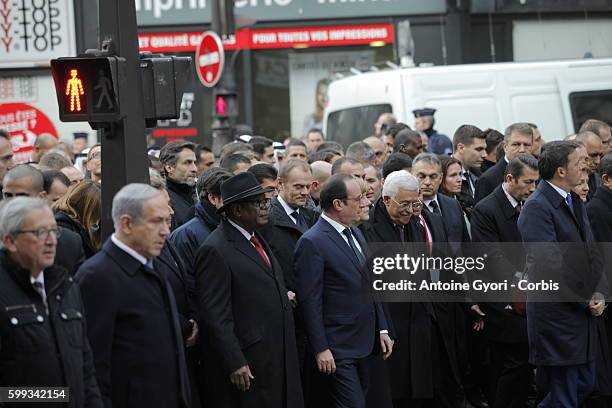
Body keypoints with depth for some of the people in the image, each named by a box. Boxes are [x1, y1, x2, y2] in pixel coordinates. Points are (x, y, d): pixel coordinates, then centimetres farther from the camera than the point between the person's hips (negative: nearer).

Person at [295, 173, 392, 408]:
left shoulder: (355, 234, 13)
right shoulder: (312, 243, -15)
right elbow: (309, 301, -16)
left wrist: (382, 329, 14)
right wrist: (321, 349, -17)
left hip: (363, 344, 9)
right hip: (337, 350, -8)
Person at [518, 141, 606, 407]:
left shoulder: (575, 202, 14)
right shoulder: (536, 208, -16)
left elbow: (591, 252, 16)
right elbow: (551, 266, -20)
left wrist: (600, 293, 0)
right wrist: (586, 301, -14)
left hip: (583, 314, 9)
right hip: (556, 316, -9)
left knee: (584, 385, 14)